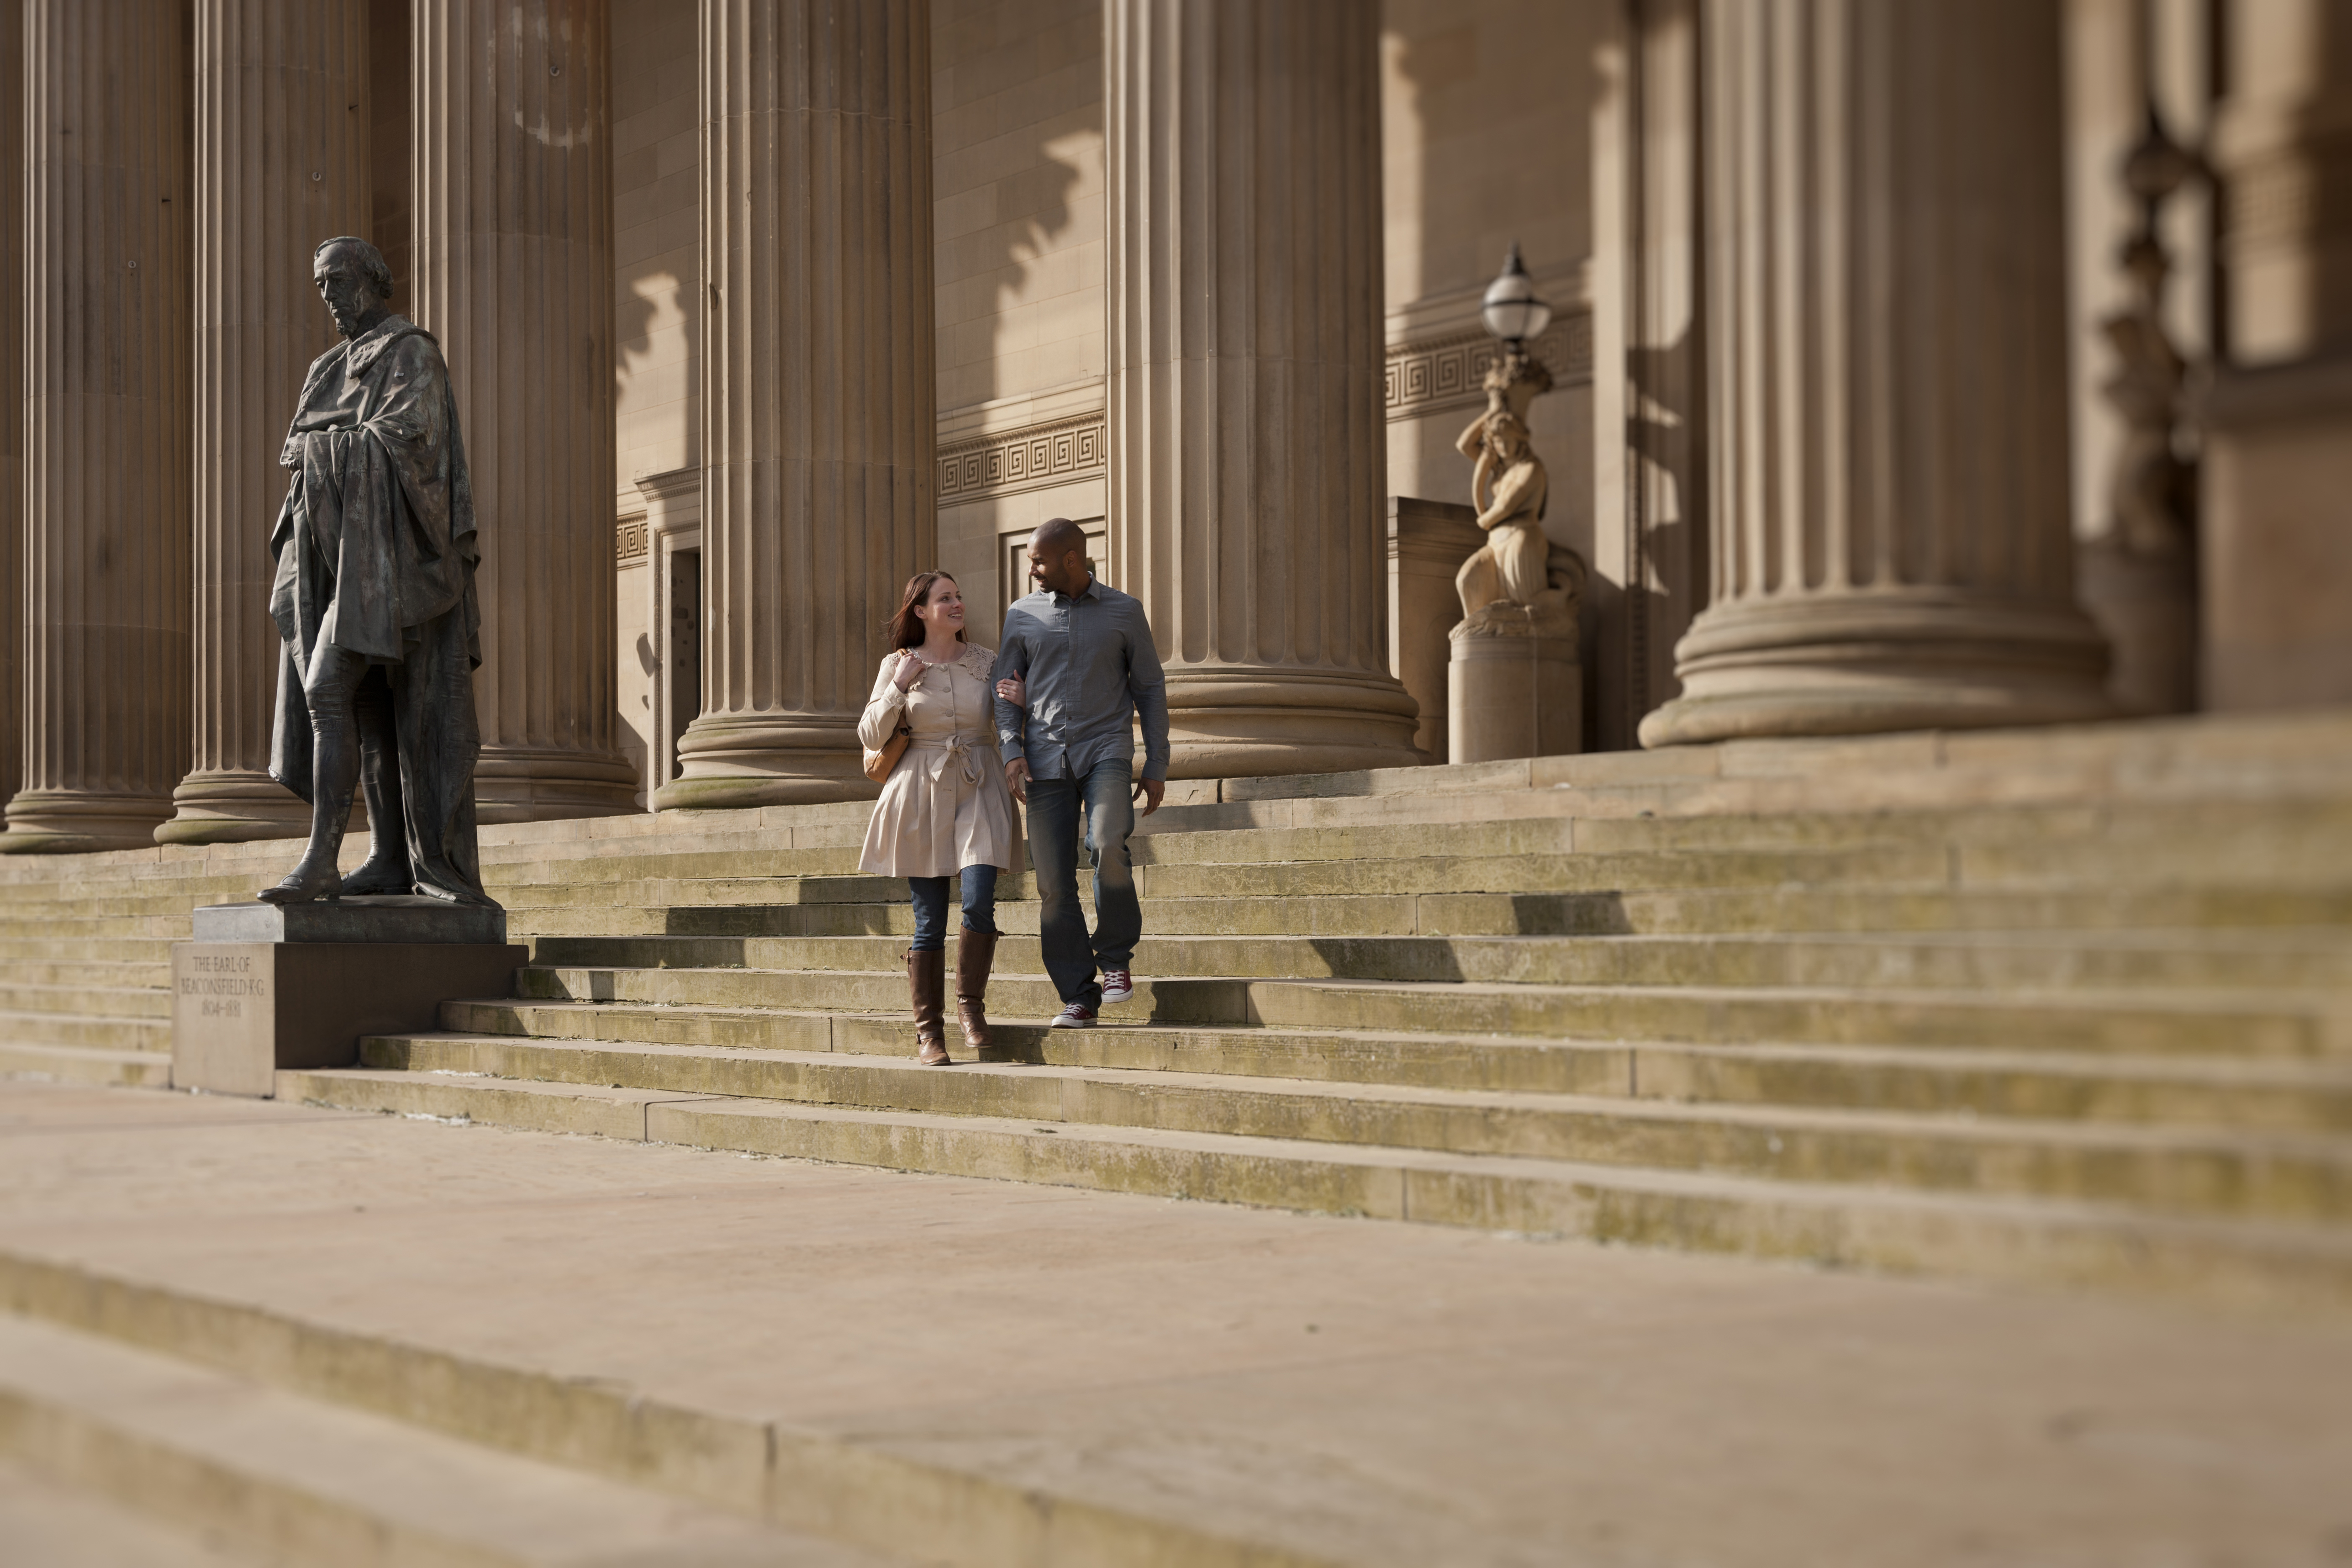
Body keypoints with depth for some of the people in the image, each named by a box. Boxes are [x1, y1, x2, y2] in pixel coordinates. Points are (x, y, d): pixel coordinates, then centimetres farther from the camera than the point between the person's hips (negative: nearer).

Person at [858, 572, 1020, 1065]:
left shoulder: (987, 663, 9)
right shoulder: (897, 665, 5)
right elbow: (871, 736, 2)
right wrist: (899, 687, -8)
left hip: (978, 792, 1)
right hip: (921, 797, -1)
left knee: (979, 903, -17)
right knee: (929, 922, 0)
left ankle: (971, 1005, 3)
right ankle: (927, 1032, 8)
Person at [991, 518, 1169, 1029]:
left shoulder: (1123, 612, 7)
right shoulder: (1022, 615, 11)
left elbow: (1150, 689, 11)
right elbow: (1006, 690, 12)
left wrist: (1157, 767, 6)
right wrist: (1011, 752, -4)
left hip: (1106, 750, -2)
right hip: (1046, 758, 2)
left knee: (1107, 847, -26)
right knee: (1054, 881, -3)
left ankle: (1115, 956, -4)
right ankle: (1078, 997, 5)